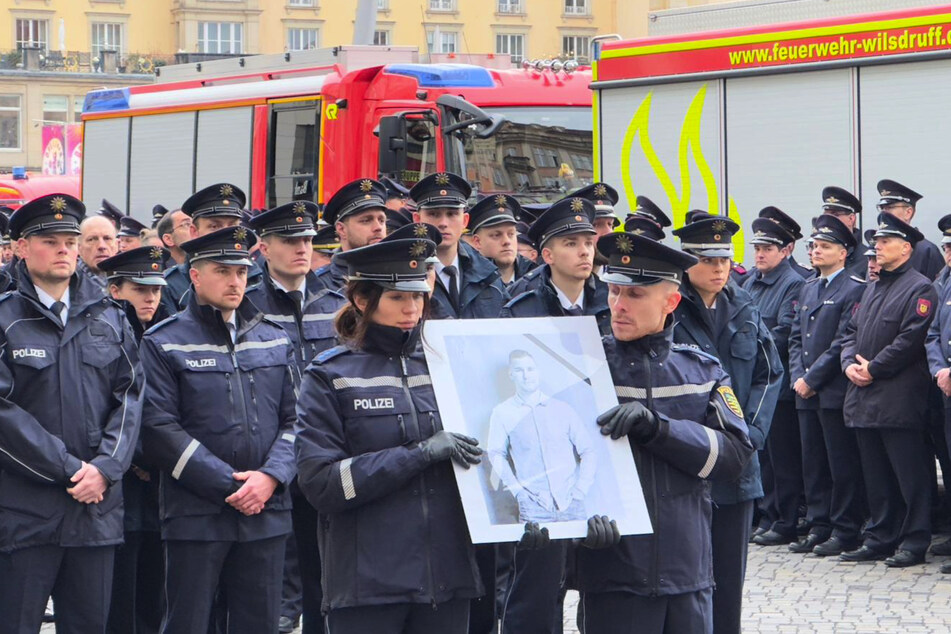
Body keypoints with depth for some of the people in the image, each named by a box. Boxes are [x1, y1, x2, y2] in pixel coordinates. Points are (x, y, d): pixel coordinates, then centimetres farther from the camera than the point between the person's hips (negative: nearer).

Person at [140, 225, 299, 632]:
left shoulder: (275, 341, 12)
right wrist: (229, 485, -13)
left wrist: (270, 476, -9)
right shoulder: (162, 344, -1)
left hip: (267, 512, 4)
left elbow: (293, 419, 9)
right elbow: (159, 430, -9)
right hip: (195, 516, -4)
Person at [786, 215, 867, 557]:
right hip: (806, 393, 8)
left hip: (835, 392, -8)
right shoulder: (808, 288, 17)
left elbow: (843, 343, -14)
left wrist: (812, 379, -13)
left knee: (842, 465, -2)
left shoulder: (855, 289, -8)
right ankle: (818, 527, 17)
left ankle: (845, 531, 3)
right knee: (812, 463, 11)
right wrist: (798, 377, 1)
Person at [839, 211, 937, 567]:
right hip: (864, 397, 8)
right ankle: (880, 538, 18)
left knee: (909, 475, -3)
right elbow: (851, 331, 19)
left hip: (899, 400, -8)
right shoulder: (873, 288, 20)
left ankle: (914, 543, 1)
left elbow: (911, 339, -16)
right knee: (876, 475, 12)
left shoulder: (919, 288, -7)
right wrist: (850, 364, 0)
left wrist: (874, 368, -14)